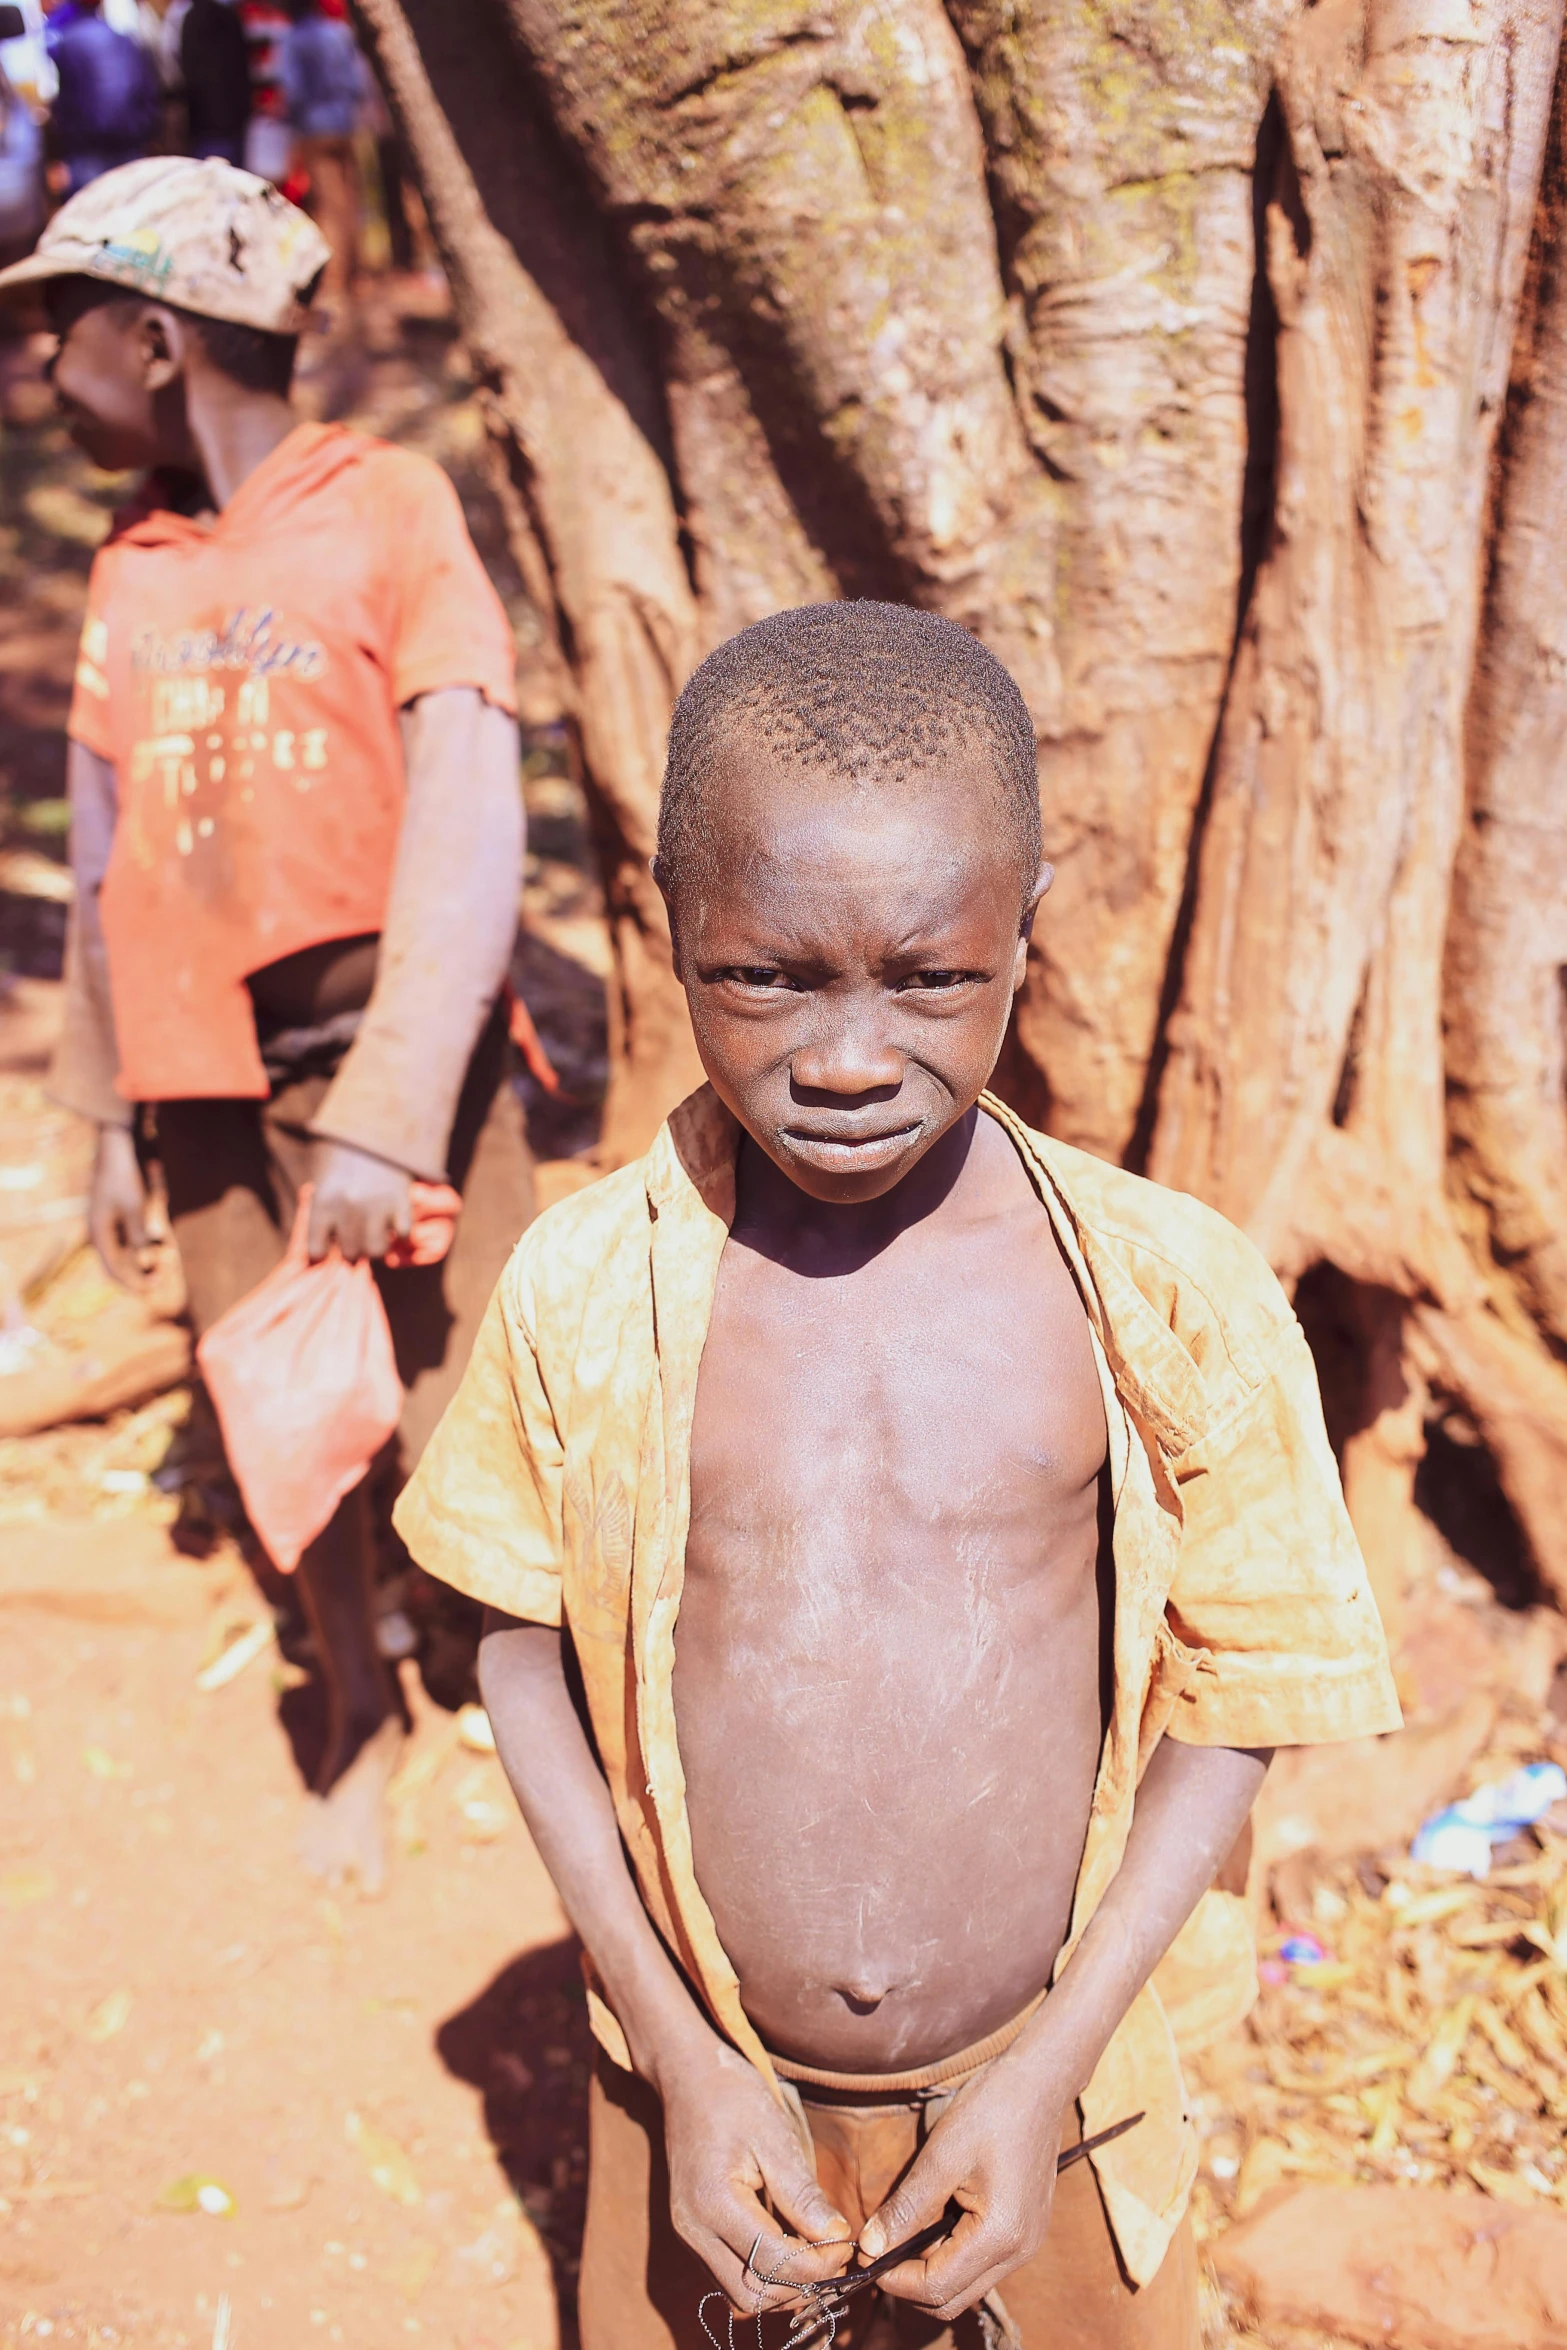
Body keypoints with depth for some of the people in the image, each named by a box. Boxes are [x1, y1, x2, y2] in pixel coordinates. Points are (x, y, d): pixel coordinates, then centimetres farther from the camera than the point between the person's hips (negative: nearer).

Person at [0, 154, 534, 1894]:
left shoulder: (390, 512, -6)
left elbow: (469, 838, -13)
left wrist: (389, 1118, -19)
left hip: (401, 1054, -4)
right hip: (210, 1081, 5)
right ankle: (358, 1715, 31)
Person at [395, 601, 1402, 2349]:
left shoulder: (1177, 1297, -15)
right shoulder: (582, 1285, -13)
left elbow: (1236, 1696, -6)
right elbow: (526, 1655, -2)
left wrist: (1046, 2074, -10)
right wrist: (683, 2060, -7)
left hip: (1044, 2096, 0)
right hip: (707, 2096, 1)